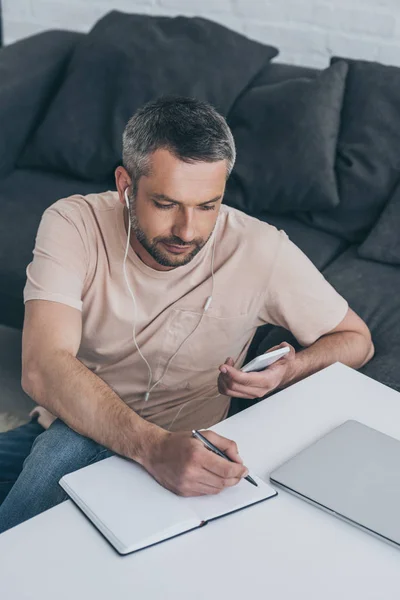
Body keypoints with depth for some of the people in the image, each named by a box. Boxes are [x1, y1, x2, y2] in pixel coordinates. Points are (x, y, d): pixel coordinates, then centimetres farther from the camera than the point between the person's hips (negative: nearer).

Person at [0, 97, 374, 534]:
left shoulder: (261, 252, -16)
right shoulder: (73, 224, -16)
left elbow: (356, 339, 0)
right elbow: (42, 369, -29)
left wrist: (290, 371, -23)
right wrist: (153, 445, -45)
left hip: (177, 447, -1)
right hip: (69, 422, 1)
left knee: (66, 449, -31)